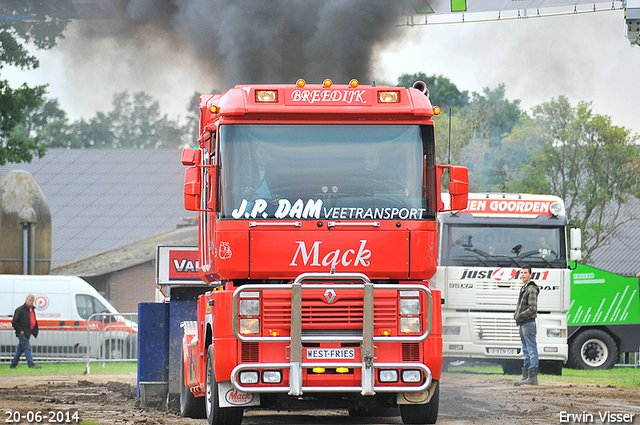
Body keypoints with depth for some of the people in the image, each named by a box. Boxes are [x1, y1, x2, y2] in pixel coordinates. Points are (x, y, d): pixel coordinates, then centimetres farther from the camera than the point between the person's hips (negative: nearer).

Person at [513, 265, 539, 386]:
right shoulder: (523, 289, 20)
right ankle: (525, 376, 15)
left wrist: (519, 316, -15)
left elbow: (532, 309, -17)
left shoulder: (532, 289, -10)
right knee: (526, 351, 12)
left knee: (531, 350, -9)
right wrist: (516, 315, 10)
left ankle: (533, 377, -10)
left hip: (529, 323, -10)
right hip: (522, 324, 10)